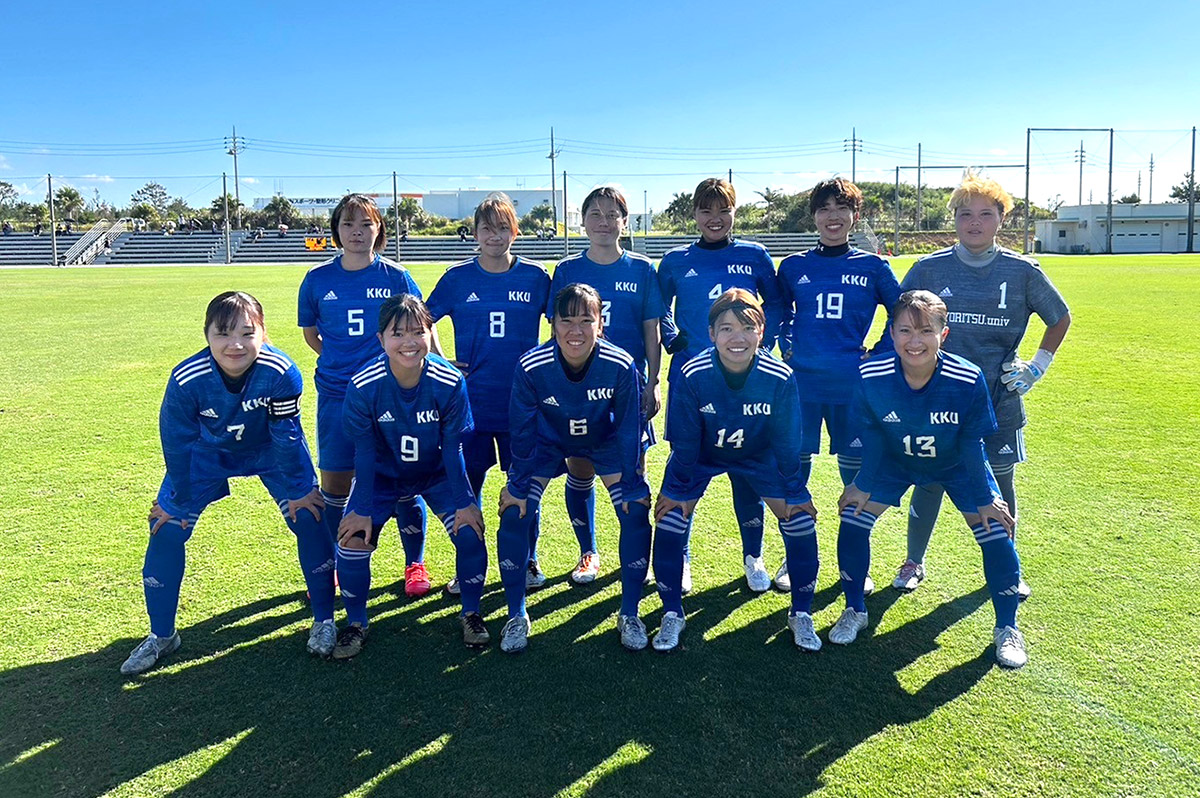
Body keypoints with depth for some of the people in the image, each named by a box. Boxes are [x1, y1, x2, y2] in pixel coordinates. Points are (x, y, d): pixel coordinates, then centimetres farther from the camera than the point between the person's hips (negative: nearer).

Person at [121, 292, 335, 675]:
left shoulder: (281, 373, -35)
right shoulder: (186, 379, -33)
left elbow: (287, 436, -20)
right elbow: (177, 443, -17)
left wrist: (299, 490, -11)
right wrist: (180, 500, -7)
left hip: (269, 449, -1)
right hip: (207, 451, 1)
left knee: (309, 518, -11)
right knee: (167, 529, -4)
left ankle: (323, 620, 9)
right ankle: (160, 635, 17)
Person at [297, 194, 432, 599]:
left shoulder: (396, 277, -1)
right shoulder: (317, 280, 2)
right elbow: (310, 333, 16)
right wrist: (340, 362, 9)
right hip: (336, 395, 2)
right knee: (334, 483, 7)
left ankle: (415, 564, 21)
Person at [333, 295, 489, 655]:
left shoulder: (450, 382, -26)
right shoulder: (363, 386, -25)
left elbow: (453, 448, -15)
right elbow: (365, 451, -15)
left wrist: (464, 502, -12)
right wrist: (362, 509, -13)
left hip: (437, 473, 0)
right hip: (383, 474, 0)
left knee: (470, 531, -15)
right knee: (353, 539, -14)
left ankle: (470, 614, 11)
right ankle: (356, 623, 12)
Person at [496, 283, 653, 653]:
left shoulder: (621, 366, -30)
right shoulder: (531, 366, -31)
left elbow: (628, 429, -14)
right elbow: (522, 431, -15)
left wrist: (630, 481, -11)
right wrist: (517, 484, -11)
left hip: (604, 441, 0)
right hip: (548, 440, 0)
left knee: (636, 513, -13)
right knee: (513, 513, -13)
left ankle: (630, 615, 6)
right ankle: (517, 617, 6)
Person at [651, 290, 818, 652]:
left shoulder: (780, 377, -29)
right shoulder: (692, 376, -31)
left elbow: (787, 442, -14)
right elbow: (684, 442, -16)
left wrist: (792, 491, -6)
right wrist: (679, 489, -9)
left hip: (759, 456, 1)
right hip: (701, 456, -1)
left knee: (801, 524, -8)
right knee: (669, 522, -13)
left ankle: (801, 614, 16)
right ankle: (672, 614, 9)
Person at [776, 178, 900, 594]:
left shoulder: (873, 267, 3)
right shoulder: (793, 267, 6)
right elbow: (777, 315, 19)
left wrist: (879, 356, 2)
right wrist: (786, 348, 5)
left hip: (853, 387, 0)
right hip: (801, 384, 1)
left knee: (856, 475, 5)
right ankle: (794, 559, 21)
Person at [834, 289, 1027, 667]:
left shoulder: (968, 380, -33)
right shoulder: (871, 376, -31)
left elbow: (972, 444, -18)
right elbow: (871, 436, -14)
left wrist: (984, 499, -10)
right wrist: (864, 485, -5)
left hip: (957, 466, -1)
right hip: (895, 462, 1)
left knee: (996, 534, -8)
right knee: (853, 521, -9)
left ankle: (1007, 628, 16)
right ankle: (855, 611, 14)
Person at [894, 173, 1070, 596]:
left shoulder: (1023, 271, -1)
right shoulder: (929, 268, -2)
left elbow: (1060, 319, 13)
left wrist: (1037, 366, 7)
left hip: (999, 400, 1)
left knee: (1000, 484, 10)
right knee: (929, 482, 5)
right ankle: (913, 563, 24)